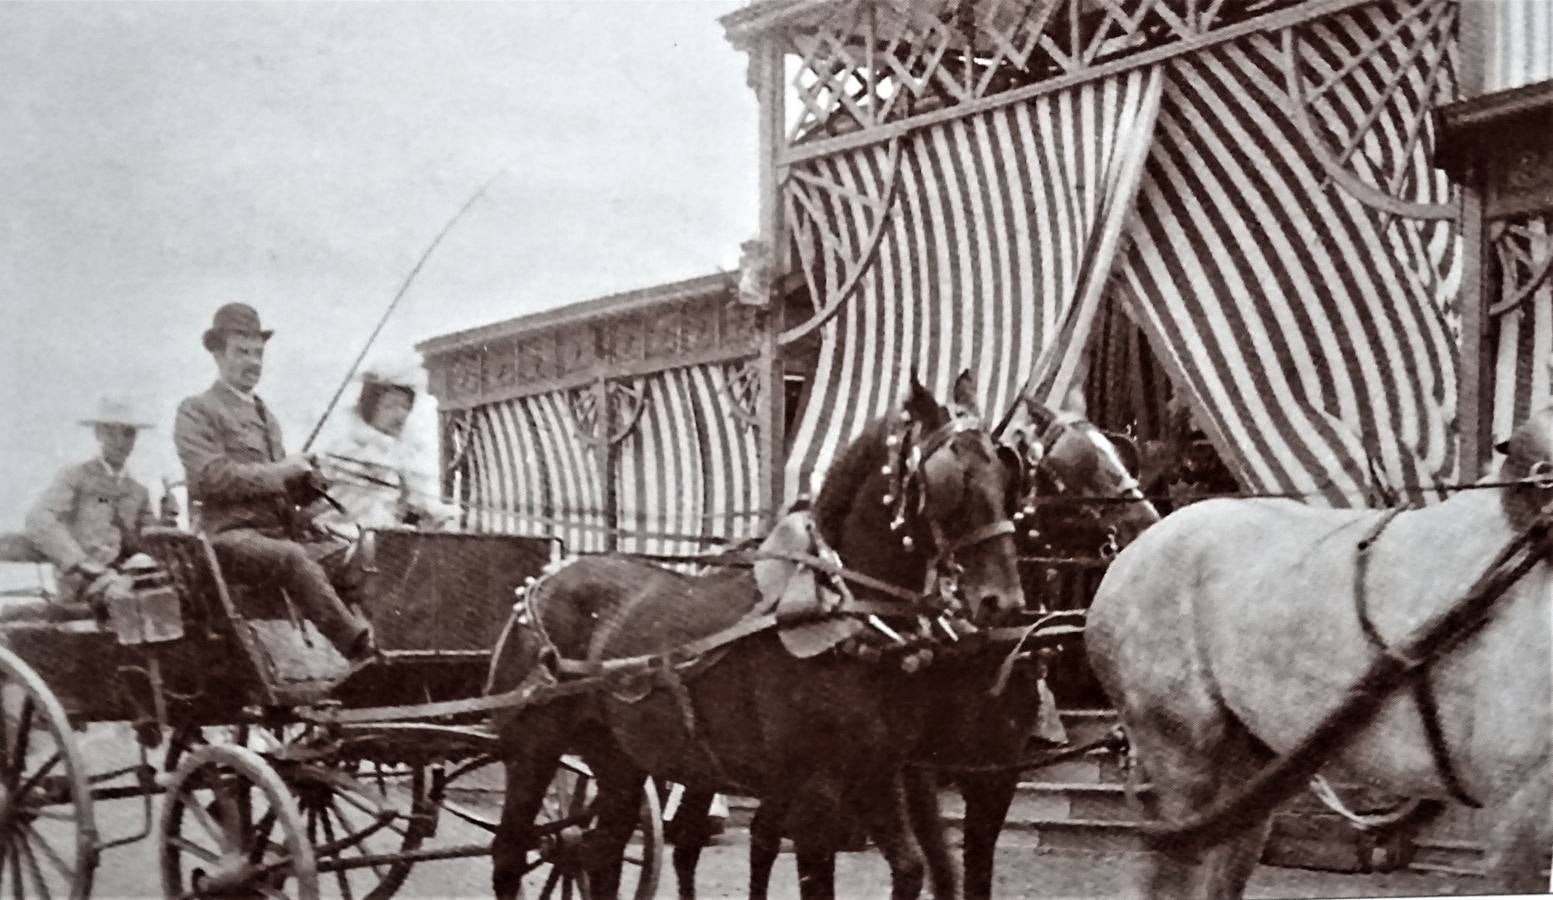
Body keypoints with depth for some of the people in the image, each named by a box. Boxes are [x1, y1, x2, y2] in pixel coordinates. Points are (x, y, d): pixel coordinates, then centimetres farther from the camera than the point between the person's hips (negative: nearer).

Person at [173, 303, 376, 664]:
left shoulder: (264, 414, 26)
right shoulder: (196, 411, 3)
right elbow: (213, 478, -12)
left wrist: (305, 480, 1)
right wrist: (279, 472, -11)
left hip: (282, 532, 7)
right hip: (231, 535, -7)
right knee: (291, 556, -37)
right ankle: (360, 649, -45)